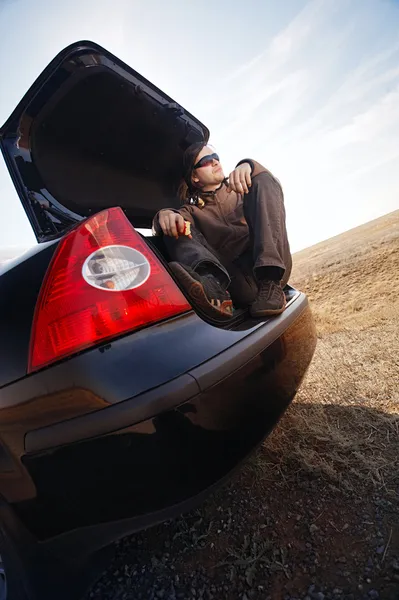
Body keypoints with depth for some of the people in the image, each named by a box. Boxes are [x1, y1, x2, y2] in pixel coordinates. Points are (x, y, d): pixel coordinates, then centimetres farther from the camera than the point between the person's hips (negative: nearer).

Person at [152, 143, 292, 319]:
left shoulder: (238, 188, 26)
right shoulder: (193, 211, 22)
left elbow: (269, 183, 4)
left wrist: (247, 166, -16)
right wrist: (165, 214, -24)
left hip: (273, 268, 1)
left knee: (262, 180, -11)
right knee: (176, 225, -10)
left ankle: (270, 283, -28)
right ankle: (212, 285, -41)